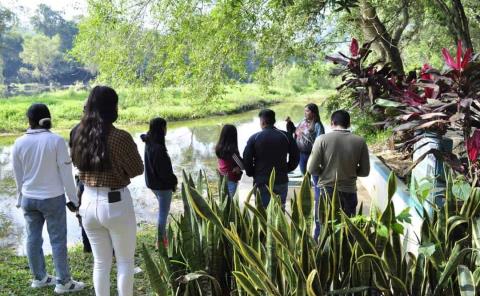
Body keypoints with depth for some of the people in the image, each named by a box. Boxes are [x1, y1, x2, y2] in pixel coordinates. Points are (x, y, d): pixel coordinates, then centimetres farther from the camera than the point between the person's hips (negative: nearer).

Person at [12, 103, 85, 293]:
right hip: (53, 198, -4)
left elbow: (18, 176, 7)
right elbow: (66, 173, -11)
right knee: (58, 239, 3)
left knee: (33, 238, 14)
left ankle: (39, 278, 27)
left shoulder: (19, 143, -2)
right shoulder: (56, 140, -14)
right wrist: (72, 198, -2)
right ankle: (63, 282, 9)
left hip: (29, 198, 4)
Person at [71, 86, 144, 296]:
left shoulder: (80, 135, -1)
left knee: (100, 262, 17)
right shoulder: (120, 137, -18)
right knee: (125, 261, 12)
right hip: (116, 204, -5)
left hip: (88, 202, 5)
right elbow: (137, 169, -7)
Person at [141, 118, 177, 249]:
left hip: (153, 182, 9)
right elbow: (163, 170, -23)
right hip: (162, 184, -9)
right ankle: (160, 241, 13)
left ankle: (163, 236, 34)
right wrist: (173, 181, -9)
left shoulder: (149, 144, 2)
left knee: (162, 211, 23)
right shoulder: (158, 148, -27)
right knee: (163, 212, 4)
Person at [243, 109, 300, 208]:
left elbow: (246, 160, -7)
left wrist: (252, 174, 8)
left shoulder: (254, 138, -6)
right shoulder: (286, 136, 0)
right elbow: (295, 157, 3)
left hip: (261, 182, -2)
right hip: (281, 181, 2)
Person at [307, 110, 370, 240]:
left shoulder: (322, 139, -9)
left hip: (326, 191, -1)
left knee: (321, 228, 11)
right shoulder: (360, 142, -4)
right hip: (349, 192, 1)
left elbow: (311, 169, -10)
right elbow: (365, 171, 2)